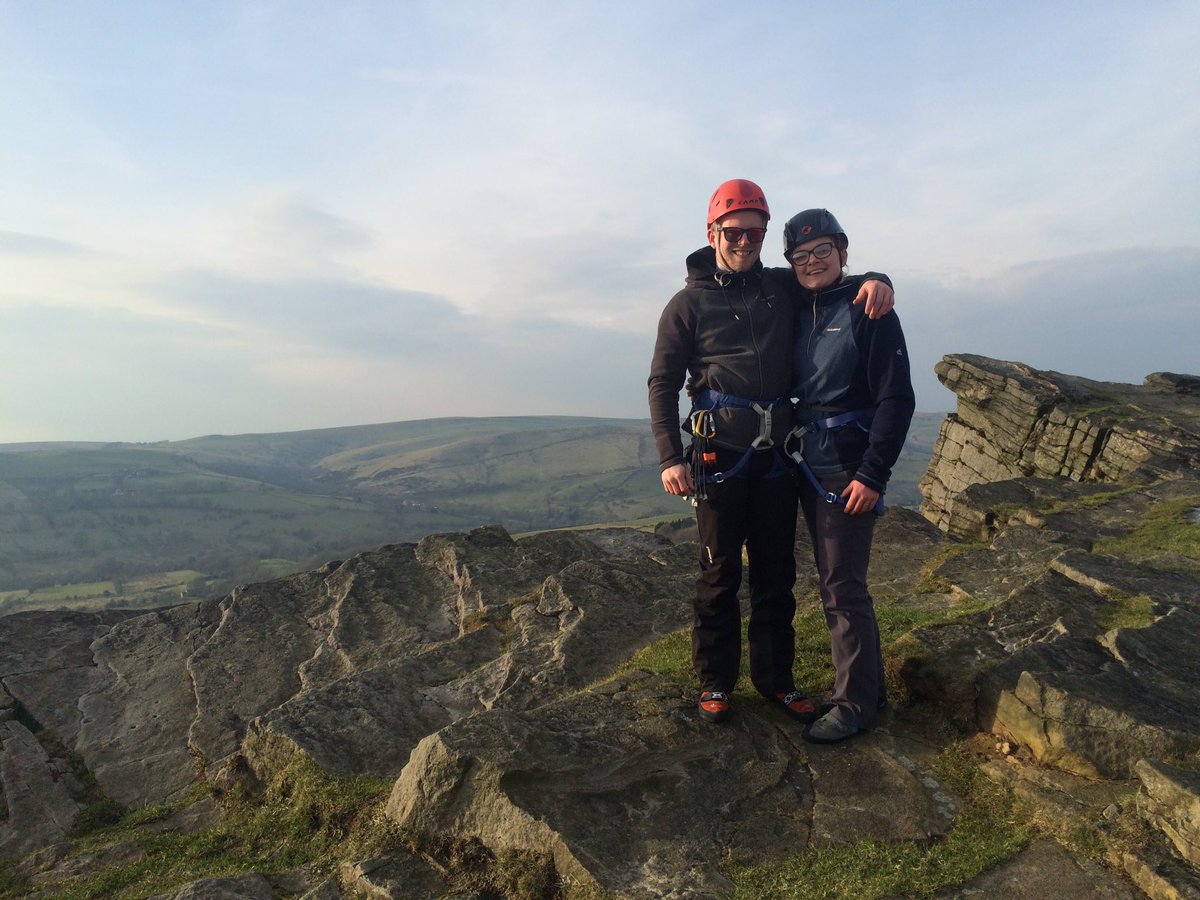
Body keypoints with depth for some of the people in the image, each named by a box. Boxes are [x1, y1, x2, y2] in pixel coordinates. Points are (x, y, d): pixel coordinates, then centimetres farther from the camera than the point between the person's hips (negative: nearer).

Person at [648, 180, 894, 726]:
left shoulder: (782, 290, 12)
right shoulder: (689, 303, 3)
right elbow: (662, 384, 0)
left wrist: (873, 282, 0)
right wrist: (670, 458, -10)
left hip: (777, 455, 4)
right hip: (719, 455, -3)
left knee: (776, 573, 10)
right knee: (720, 573, 3)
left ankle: (774, 676, 25)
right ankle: (715, 681, 19)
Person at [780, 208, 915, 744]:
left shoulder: (868, 310, -8)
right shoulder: (799, 313, 12)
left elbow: (896, 398, -13)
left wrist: (873, 474, -18)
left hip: (849, 470, -7)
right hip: (809, 467, 7)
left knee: (843, 587, -3)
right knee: (835, 583, 14)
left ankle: (856, 704, 13)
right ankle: (867, 685, 29)